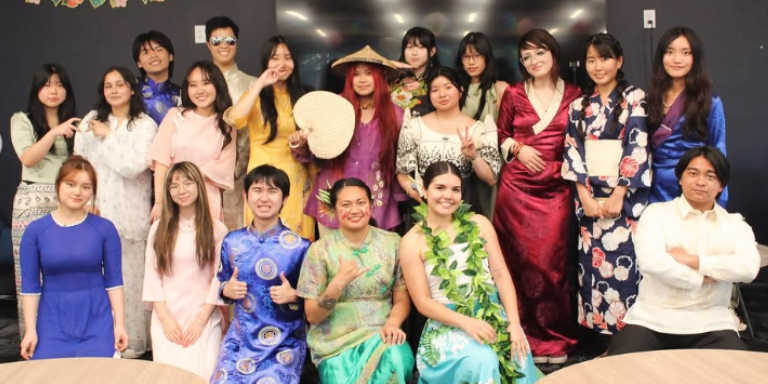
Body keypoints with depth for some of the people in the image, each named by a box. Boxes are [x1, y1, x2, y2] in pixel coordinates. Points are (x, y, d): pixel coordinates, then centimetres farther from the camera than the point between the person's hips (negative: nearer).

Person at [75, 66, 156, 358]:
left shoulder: (146, 125, 0)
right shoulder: (91, 120, 11)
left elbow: (132, 166, -13)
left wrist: (107, 136, -6)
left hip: (129, 213, -3)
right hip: (95, 210, 3)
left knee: (128, 277, 0)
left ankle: (131, 342, 11)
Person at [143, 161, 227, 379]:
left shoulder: (217, 230, 1)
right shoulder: (159, 229, 9)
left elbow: (219, 278, -2)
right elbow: (152, 275, 4)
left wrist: (201, 320, -7)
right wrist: (165, 319, -5)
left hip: (205, 320, -1)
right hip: (167, 320, 2)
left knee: (203, 375, -11)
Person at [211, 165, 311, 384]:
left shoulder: (299, 246, -8)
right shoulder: (232, 241, 4)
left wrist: (293, 296, -20)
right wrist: (227, 290, -4)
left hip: (284, 343, -3)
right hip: (240, 339, 3)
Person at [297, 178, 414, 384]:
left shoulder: (392, 242, 4)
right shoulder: (320, 249, -3)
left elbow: (402, 299, 6)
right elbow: (312, 316, -4)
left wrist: (393, 323, -16)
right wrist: (338, 283, -20)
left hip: (381, 335, 2)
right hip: (336, 342, -2)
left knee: (393, 359, -29)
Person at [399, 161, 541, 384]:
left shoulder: (479, 224, 6)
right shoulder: (413, 241, -3)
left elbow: (501, 274, 2)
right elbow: (423, 302, -4)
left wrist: (514, 322, -11)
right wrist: (466, 322, -18)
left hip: (494, 316, 3)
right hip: (448, 324, -3)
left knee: (518, 356, -26)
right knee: (482, 361, -31)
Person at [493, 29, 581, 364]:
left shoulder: (573, 95, 6)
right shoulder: (513, 94, 6)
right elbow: (500, 135, 12)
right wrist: (518, 148, -5)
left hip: (555, 188, 0)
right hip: (517, 186, 1)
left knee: (550, 260, -2)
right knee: (520, 259, 3)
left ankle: (554, 338, 12)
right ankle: (524, 335, 15)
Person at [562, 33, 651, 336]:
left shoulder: (634, 99, 1)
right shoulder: (579, 106, 12)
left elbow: (637, 149, -7)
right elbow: (572, 151, 5)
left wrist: (617, 196, -14)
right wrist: (585, 197, -6)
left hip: (625, 198, -3)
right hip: (589, 199, 3)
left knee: (623, 263, -6)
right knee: (593, 264, 3)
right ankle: (603, 336, 13)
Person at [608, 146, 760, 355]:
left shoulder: (735, 225, 12)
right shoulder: (657, 212, 5)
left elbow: (748, 268, -9)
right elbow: (650, 261, -13)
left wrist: (691, 260, -10)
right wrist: (700, 278, -7)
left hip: (711, 325, 2)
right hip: (651, 320, -2)